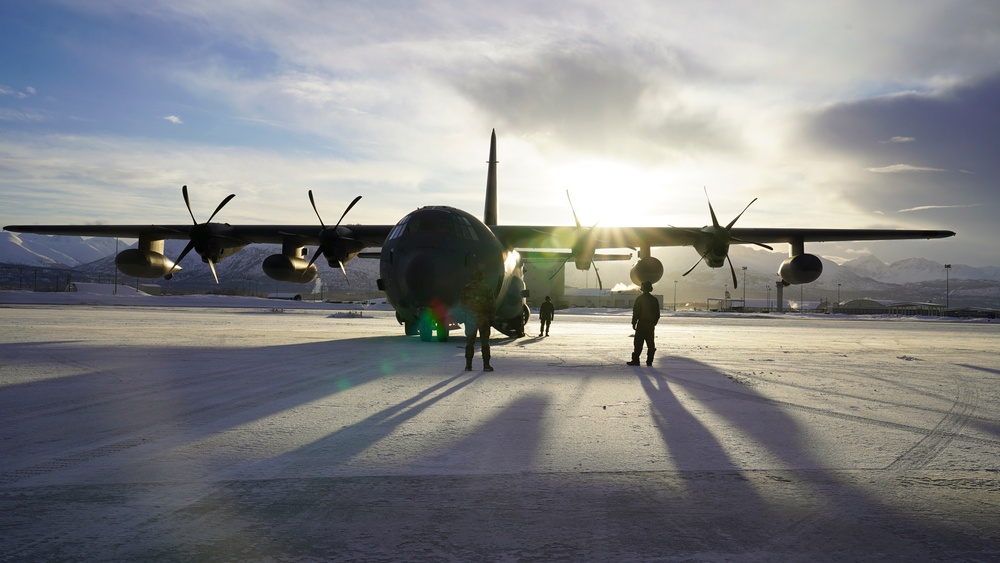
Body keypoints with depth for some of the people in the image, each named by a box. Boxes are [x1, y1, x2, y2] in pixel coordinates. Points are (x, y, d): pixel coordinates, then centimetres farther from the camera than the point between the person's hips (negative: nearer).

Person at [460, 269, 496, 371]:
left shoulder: (466, 288, -1)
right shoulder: (487, 288, -5)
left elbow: (463, 303, 3)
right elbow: (492, 304, -6)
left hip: (470, 318, 2)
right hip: (483, 317, -1)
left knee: (470, 342, 8)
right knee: (485, 342, 4)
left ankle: (468, 365, 5)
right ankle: (486, 365, 0)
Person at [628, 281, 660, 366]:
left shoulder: (639, 299, -8)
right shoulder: (654, 300, 7)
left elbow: (636, 312, -9)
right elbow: (657, 314, 9)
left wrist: (633, 323, -2)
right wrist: (654, 323, 17)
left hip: (641, 324, -4)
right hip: (651, 325, 5)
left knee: (638, 343, -2)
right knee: (650, 344, 7)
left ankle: (636, 360, -5)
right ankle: (649, 361, 7)